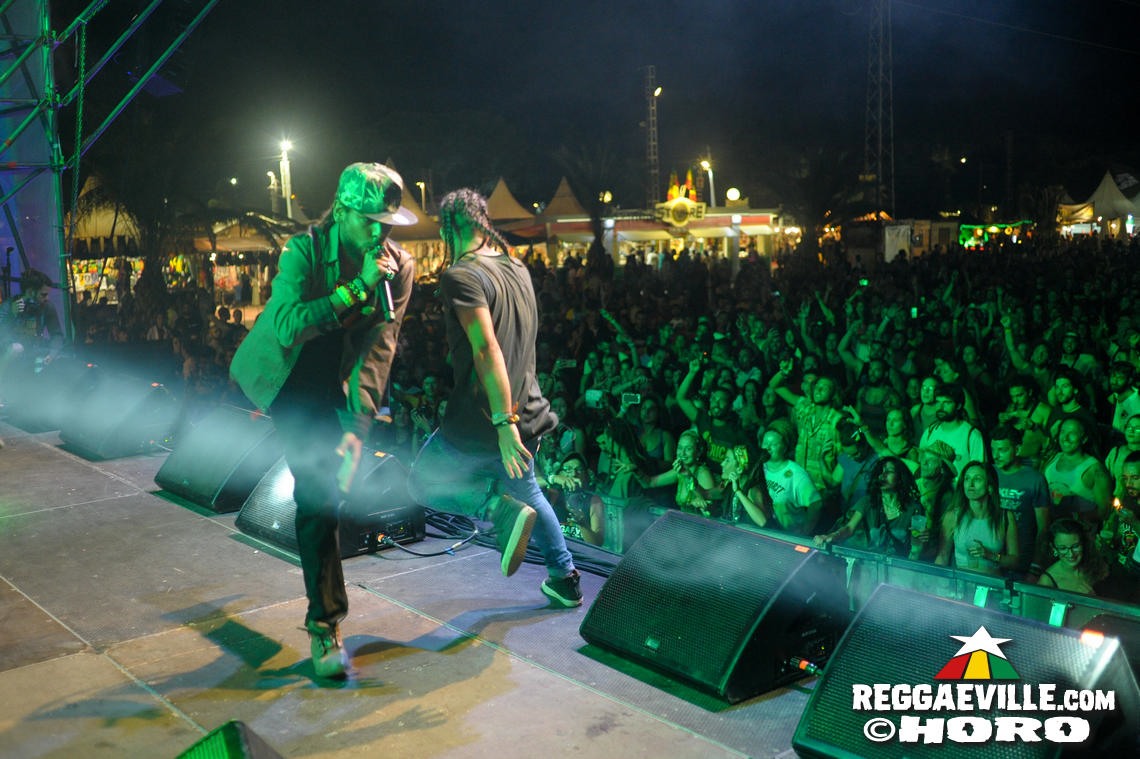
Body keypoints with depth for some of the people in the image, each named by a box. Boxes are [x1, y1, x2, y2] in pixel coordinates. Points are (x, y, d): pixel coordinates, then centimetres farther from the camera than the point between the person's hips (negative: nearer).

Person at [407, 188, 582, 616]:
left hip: (481, 420, -7)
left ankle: (501, 509, -8)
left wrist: (503, 424, -27)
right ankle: (564, 580, 30)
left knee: (424, 482, 15)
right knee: (526, 492, 27)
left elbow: (487, 350, -26)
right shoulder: (518, 269, 8)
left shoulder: (462, 276, -17)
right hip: (526, 411, 8)